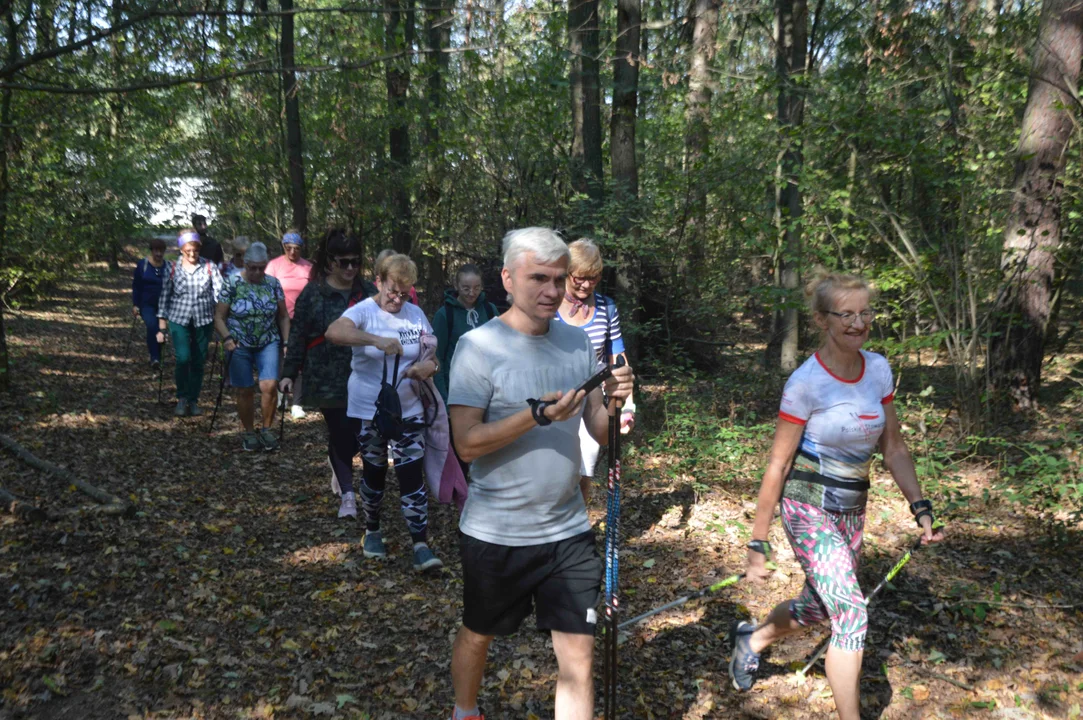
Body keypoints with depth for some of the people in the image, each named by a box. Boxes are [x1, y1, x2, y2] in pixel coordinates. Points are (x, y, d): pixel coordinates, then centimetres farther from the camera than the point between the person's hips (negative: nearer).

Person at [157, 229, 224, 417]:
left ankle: (193, 401, 22)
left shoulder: (209, 267, -2)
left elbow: (220, 293, -5)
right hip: (179, 319, -1)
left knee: (198, 362, 7)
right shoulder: (172, 268, -1)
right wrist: (162, 327, 2)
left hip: (203, 320, 1)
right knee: (183, 358, -15)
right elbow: (164, 297, 3)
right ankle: (182, 399, 5)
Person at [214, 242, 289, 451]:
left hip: (268, 344, 1)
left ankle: (266, 429, 6)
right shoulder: (232, 284, -6)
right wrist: (226, 338, -19)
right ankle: (249, 433, 23)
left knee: (269, 386, -14)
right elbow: (219, 317, -4)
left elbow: (283, 317, 7)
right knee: (245, 391, 5)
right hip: (240, 346, -1)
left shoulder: (273, 284, 0)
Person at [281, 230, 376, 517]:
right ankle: (347, 495, 16)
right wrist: (289, 372, -4)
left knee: (359, 432, 3)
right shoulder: (313, 294, -3)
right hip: (328, 378, -2)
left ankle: (337, 463, 37)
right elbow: (298, 335, -1)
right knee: (340, 433, 2)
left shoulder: (368, 292, 5)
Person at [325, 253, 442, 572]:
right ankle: (372, 531, 35)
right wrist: (376, 339, -46)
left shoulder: (416, 314, 2)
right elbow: (334, 332, -32)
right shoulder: (364, 311, -11)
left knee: (412, 475, -2)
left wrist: (428, 366, -20)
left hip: (407, 410, 2)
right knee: (373, 472, 12)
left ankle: (421, 545, 1)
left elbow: (432, 356, 5)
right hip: (369, 411, -2)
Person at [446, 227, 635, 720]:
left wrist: (615, 402, -17)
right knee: (478, 638, 20)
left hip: (569, 531, 3)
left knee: (578, 658, 4)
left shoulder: (577, 342, 2)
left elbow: (601, 434, 3)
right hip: (496, 535, -3)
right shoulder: (479, 347, -13)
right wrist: (537, 415, -28)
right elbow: (467, 444, -17)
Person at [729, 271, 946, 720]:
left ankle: (751, 639, 45)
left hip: (852, 509, 7)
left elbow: (893, 448, 9)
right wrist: (758, 543, -13)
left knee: (819, 606, 18)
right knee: (852, 613, -13)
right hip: (809, 506, -7)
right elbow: (778, 466, -15)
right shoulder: (806, 383, -18)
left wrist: (920, 508, 2)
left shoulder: (878, 369, -1)